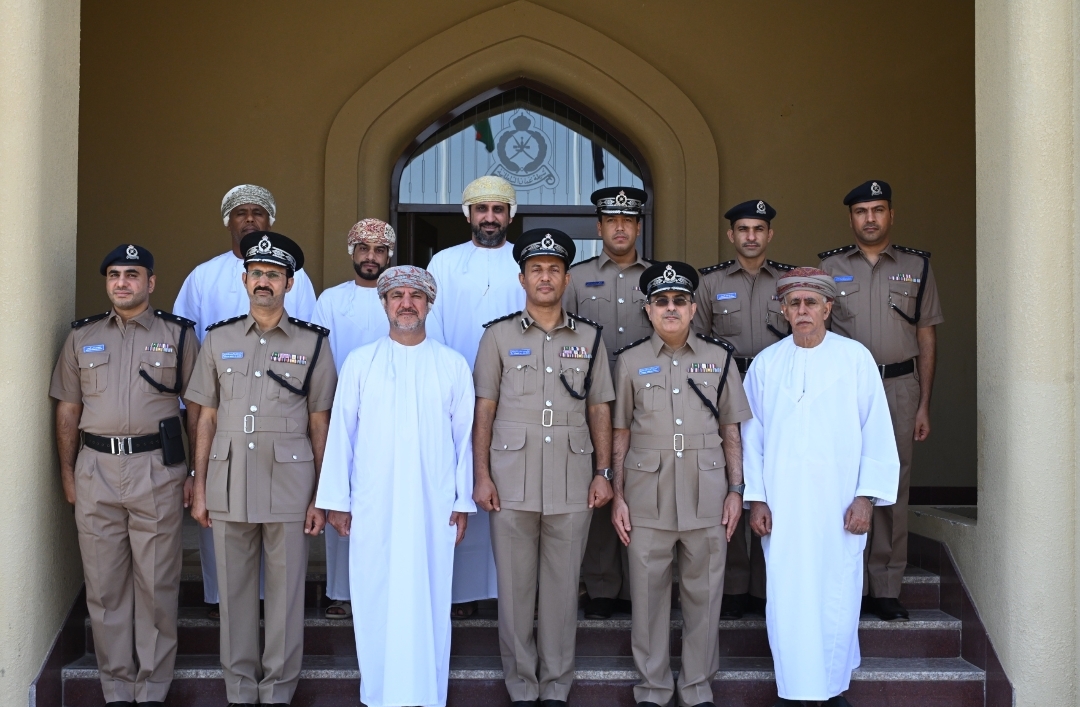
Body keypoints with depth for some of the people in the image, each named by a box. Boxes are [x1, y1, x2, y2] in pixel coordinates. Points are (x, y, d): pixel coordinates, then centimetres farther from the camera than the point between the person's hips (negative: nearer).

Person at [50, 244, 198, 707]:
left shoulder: (179, 335, 4)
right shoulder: (82, 337, 11)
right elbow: (67, 411, 13)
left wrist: (198, 474, -1)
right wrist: (67, 473, 8)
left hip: (157, 470, -2)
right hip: (95, 470, 3)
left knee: (156, 584, 2)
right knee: (104, 585, 7)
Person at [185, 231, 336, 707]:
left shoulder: (312, 343, 2)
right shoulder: (219, 340, 8)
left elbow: (320, 425, 2)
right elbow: (206, 419, 10)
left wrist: (321, 496, -2)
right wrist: (199, 489, 6)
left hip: (288, 484, -2)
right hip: (228, 484, 2)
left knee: (285, 591, 4)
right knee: (235, 591, 8)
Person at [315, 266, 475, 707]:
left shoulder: (453, 365, 6)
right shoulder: (359, 363, 4)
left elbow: (464, 436, 6)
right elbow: (341, 432, 4)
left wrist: (463, 501, 4)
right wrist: (336, 500, 1)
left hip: (433, 506, 0)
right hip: (373, 505, 0)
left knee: (428, 601, 3)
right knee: (375, 600, 4)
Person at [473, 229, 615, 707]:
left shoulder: (590, 338, 9)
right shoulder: (498, 336, 5)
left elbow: (600, 410, 10)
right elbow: (483, 410, 3)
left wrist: (603, 472, 2)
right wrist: (481, 477, -3)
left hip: (572, 483, 1)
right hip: (512, 482, -1)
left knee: (562, 587, 6)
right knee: (515, 587, 5)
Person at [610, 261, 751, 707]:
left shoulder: (719, 358, 6)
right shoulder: (630, 362, 4)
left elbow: (731, 431, 8)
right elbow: (620, 433, 6)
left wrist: (735, 491, 3)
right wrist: (617, 496, 1)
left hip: (707, 497, 1)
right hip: (647, 498, 0)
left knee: (704, 594, 7)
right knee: (648, 593, 6)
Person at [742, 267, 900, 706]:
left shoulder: (856, 359, 2)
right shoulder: (765, 364, 6)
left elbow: (877, 433, 1)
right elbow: (752, 436, 7)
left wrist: (866, 497, -4)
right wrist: (756, 499, 1)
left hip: (839, 505, -1)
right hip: (782, 507, 1)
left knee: (837, 599, 2)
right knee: (786, 600, 1)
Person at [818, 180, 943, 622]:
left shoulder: (917, 267, 9)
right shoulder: (829, 267, 8)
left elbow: (927, 339, 9)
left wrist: (924, 405, 3)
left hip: (899, 386, 1)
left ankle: (886, 589, 10)